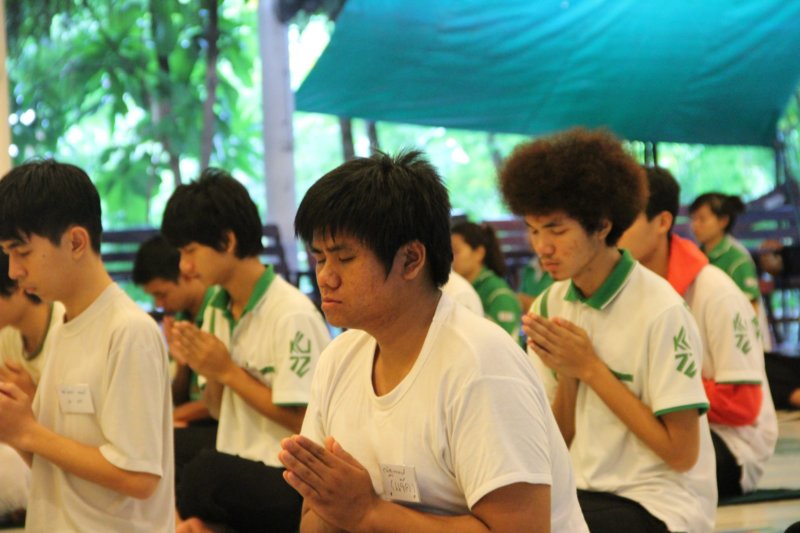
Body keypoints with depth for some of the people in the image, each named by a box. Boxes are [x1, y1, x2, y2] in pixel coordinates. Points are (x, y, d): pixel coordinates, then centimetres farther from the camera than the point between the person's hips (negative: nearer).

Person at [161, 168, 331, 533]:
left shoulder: (293, 315, -12)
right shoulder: (217, 308, 10)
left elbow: (303, 421, -12)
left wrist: (228, 371, -11)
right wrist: (207, 371, -3)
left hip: (289, 484, -5)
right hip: (234, 472, 6)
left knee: (204, 473, -33)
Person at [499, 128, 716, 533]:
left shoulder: (659, 312, -15)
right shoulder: (551, 305, 4)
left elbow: (681, 452, -14)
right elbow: (559, 442, 8)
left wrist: (589, 367, -16)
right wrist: (566, 376, -12)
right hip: (583, 490, 6)